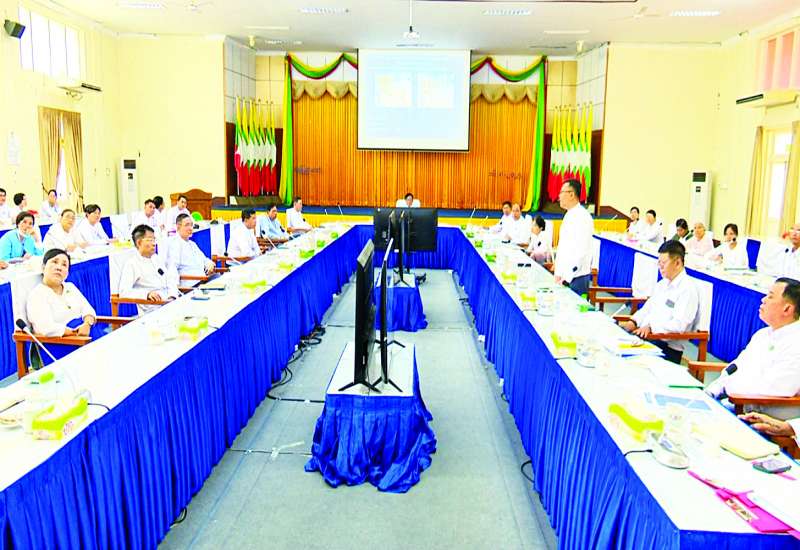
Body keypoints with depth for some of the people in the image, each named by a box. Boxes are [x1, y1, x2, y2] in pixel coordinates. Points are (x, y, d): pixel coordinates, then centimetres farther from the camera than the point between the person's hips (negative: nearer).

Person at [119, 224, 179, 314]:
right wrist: (147, 294, -24)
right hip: (152, 310, -7)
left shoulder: (157, 258, 22)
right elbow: (124, 292, -8)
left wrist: (172, 295, -2)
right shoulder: (131, 264, 2)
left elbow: (170, 279, 20)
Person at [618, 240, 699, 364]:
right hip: (644, 337, 8)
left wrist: (651, 327, -26)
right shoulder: (662, 284, 20)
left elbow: (679, 325, -18)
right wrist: (634, 322, 1)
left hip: (667, 348, -8)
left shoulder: (687, 289, -8)